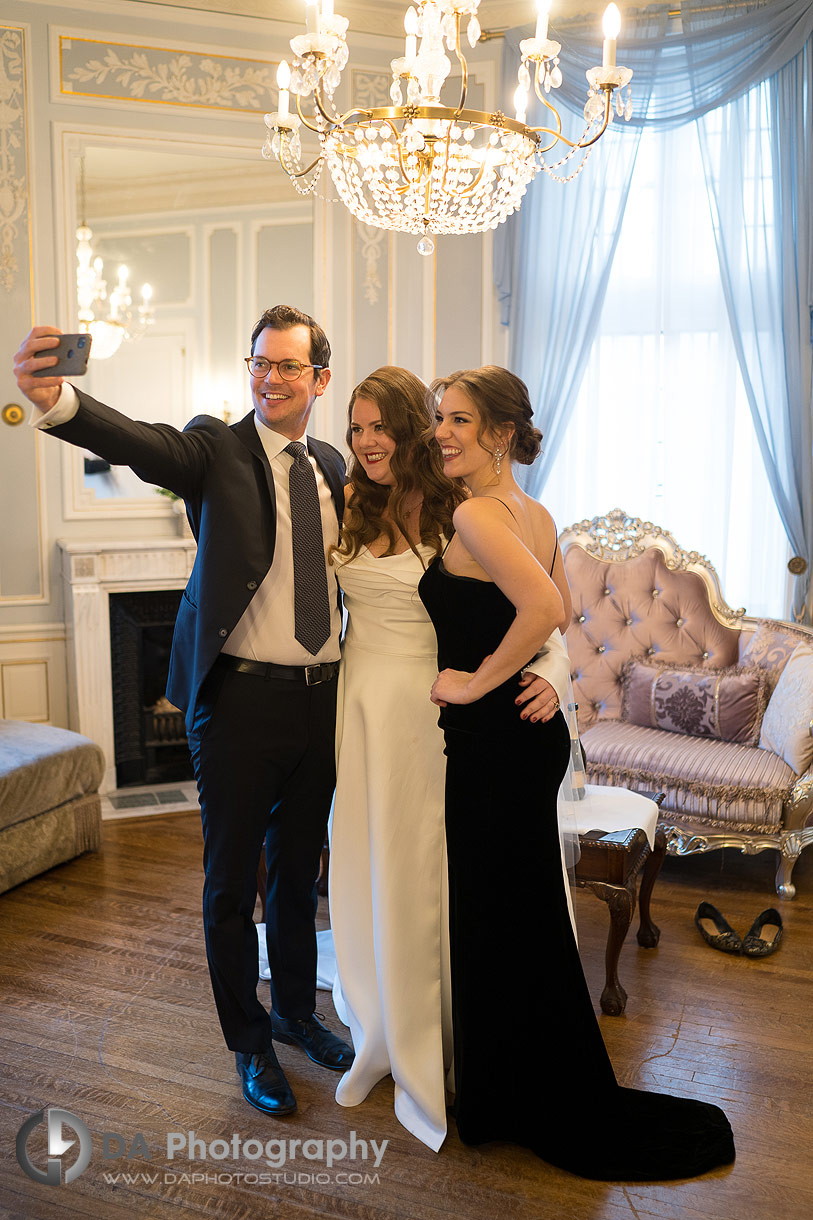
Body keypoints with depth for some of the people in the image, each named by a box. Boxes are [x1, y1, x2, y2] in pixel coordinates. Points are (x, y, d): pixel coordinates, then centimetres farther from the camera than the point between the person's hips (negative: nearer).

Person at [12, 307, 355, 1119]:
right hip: (241, 696, -4)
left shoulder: (332, 467, 9)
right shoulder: (218, 449, -7)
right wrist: (56, 399, -47)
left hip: (321, 698, 5)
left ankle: (296, 1012, 43)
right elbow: (141, 444, -29)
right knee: (233, 883, 9)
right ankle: (249, 1042, 31)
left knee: (300, 873, 21)